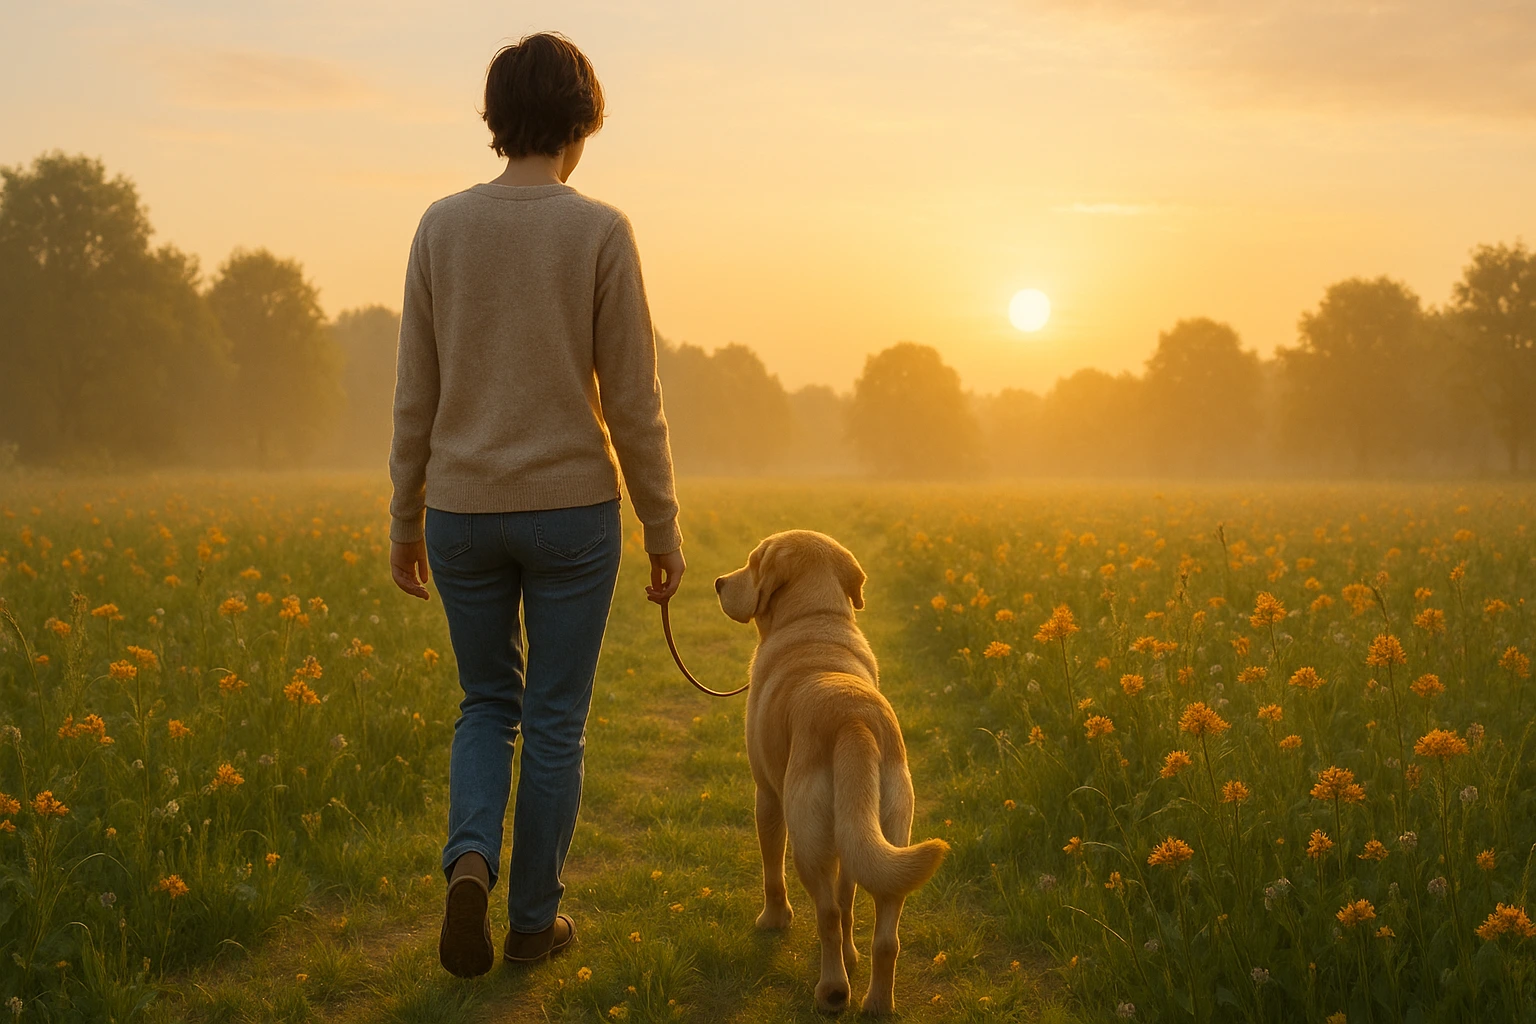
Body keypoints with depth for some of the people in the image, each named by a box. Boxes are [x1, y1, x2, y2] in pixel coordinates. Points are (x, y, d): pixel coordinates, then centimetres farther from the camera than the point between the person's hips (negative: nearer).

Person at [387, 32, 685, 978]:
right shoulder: (602, 233, -9)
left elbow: (417, 395, 2)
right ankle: (535, 917, 19)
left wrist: (403, 522, 11)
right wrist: (666, 530, 1)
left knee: (490, 704, 19)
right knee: (556, 723, 11)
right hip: (571, 511, -2)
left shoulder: (443, 228, -1)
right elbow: (633, 403, -9)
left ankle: (471, 863, -5)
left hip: (464, 512, 2)